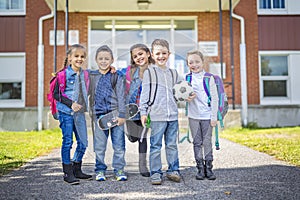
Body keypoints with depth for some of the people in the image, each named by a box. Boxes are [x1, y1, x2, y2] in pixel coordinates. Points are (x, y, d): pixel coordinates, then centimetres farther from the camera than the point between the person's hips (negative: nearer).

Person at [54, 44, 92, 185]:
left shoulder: (84, 74, 9)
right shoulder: (64, 74, -7)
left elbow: (85, 91, 24)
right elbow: (56, 94, -8)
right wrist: (70, 104, -17)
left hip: (80, 112, 6)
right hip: (66, 112, -5)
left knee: (83, 143, 7)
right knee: (67, 142, -2)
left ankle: (77, 170, 23)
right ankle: (67, 173, 7)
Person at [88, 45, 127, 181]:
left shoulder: (117, 76, 3)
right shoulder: (92, 76, 9)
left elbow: (121, 97, 0)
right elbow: (87, 93, 15)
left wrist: (121, 115, -6)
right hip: (99, 114, 2)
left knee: (119, 144, 1)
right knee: (99, 145, 6)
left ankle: (119, 170, 13)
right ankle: (100, 170, 19)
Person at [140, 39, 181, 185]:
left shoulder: (173, 73, 16)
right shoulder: (149, 72, 1)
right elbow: (144, 93, -1)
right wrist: (143, 112, -6)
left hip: (173, 114, 4)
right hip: (156, 115, -4)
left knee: (172, 144, 10)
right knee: (155, 145, 0)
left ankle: (173, 170, 21)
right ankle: (155, 173, 9)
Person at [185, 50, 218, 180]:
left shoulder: (209, 78, -1)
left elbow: (214, 98, 0)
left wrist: (214, 117, -4)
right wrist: (188, 98, -12)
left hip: (207, 115, -1)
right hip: (193, 116, 2)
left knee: (207, 142, 2)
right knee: (197, 143, 6)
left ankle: (209, 168, 11)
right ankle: (200, 168, 14)